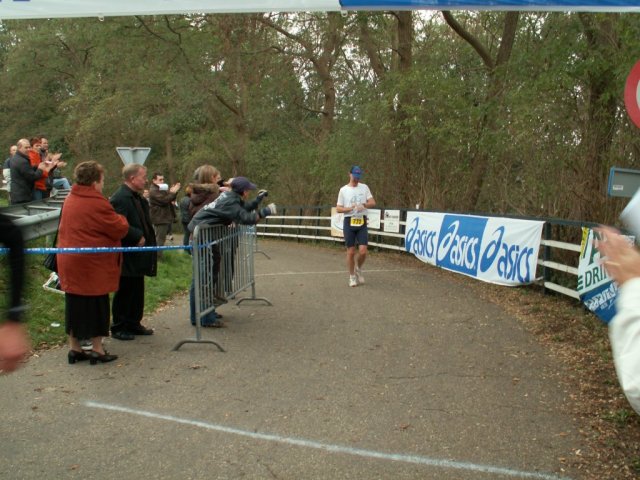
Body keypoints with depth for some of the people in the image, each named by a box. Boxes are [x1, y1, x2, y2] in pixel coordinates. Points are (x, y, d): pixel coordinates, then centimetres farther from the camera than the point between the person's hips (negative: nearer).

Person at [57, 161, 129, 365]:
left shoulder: (70, 199, 9)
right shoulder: (97, 203, -17)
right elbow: (120, 228, -14)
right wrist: (120, 219, 8)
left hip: (69, 262, 8)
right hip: (93, 264, -8)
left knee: (75, 303, 13)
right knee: (96, 304, 3)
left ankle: (74, 348, 20)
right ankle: (97, 350, 10)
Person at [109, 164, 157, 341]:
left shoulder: (137, 198, 14)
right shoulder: (120, 198, -18)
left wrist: (146, 237, 11)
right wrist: (138, 237, -20)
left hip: (137, 256, 10)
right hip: (127, 257, -10)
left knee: (137, 291, 16)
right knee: (124, 292, 0)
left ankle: (134, 324, 27)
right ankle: (118, 328, 11)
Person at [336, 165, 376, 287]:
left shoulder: (364, 187, 7)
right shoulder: (343, 190, 3)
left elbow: (373, 203, 1)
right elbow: (338, 209, 3)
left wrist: (364, 205, -19)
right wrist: (349, 209, -16)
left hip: (362, 223, 1)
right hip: (349, 222, -1)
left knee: (363, 251, -8)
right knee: (351, 252, 1)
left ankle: (358, 269, 21)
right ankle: (352, 276, 17)